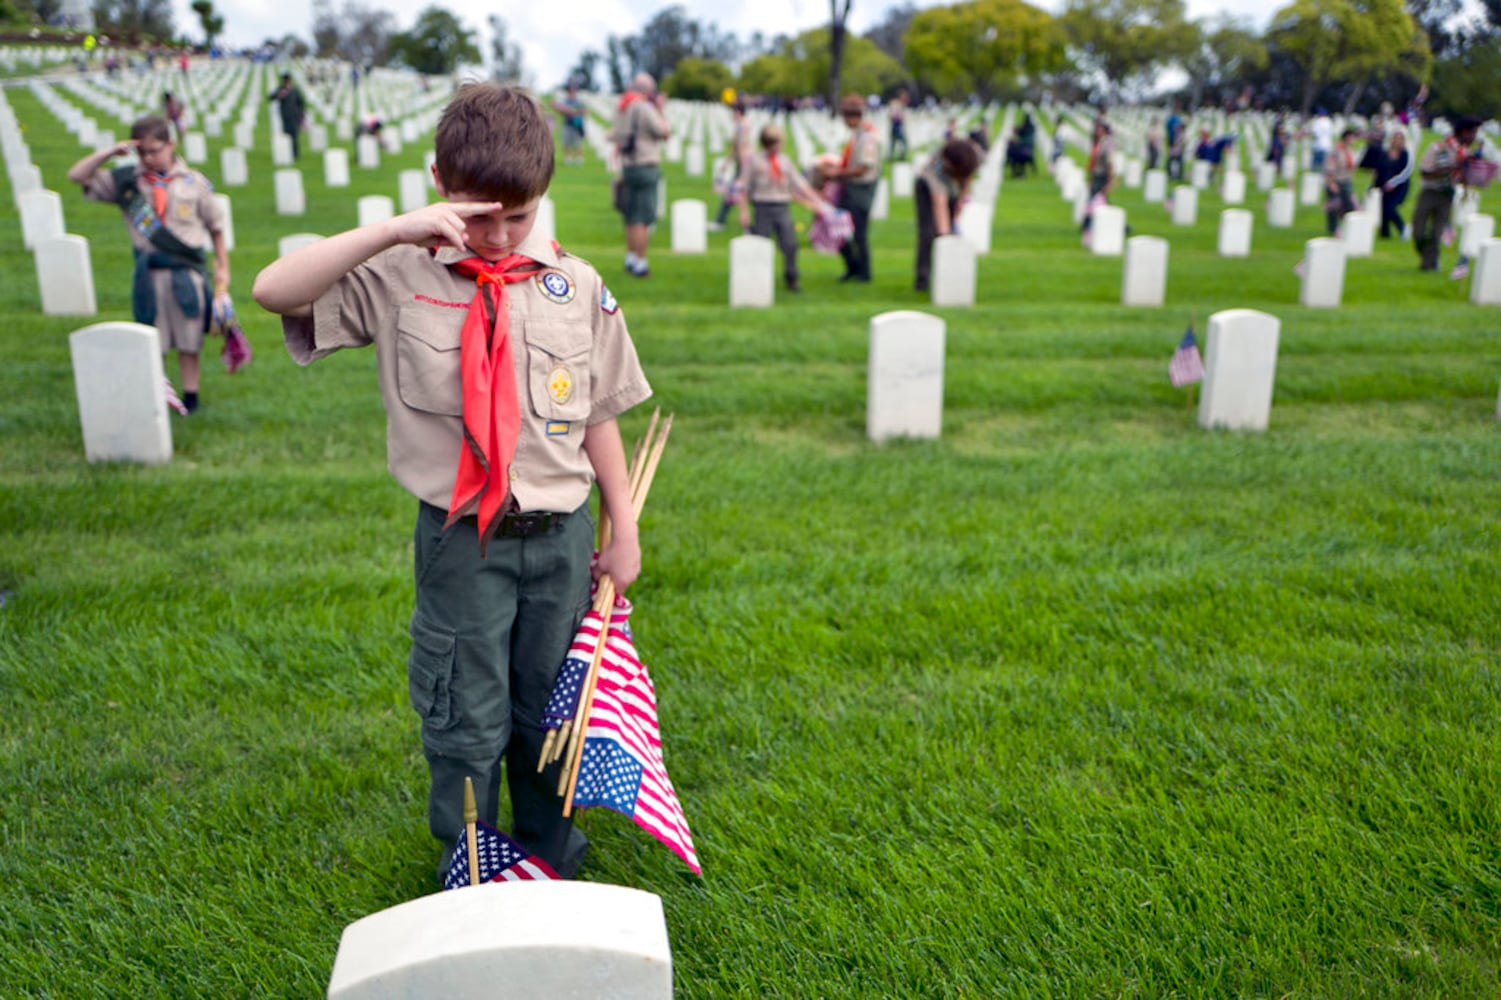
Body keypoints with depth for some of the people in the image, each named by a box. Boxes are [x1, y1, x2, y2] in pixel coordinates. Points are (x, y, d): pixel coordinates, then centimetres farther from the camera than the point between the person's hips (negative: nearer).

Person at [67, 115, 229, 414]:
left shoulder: (194, 182, 3)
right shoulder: (125, 181, 5)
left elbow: (216, 226, 8)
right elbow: (77, 175, 3)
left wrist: (222, 268, 6)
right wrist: (109, 152, -7)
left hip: (187, 272, -1)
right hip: (148, 274, 1)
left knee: (189, 339, 4)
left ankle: (191, 394, 15)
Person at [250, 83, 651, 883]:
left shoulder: (577, 287, -1)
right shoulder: (400, 280, -7)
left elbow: (600, 418, 4)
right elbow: (274, 291, -19)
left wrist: (624, 531, 7)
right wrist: (394, 231, -26)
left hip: (561, 536, 2)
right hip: (462, 541, -2)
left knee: (552, 707, 18)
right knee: (467, 719, 9)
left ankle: (548, 852, 42)